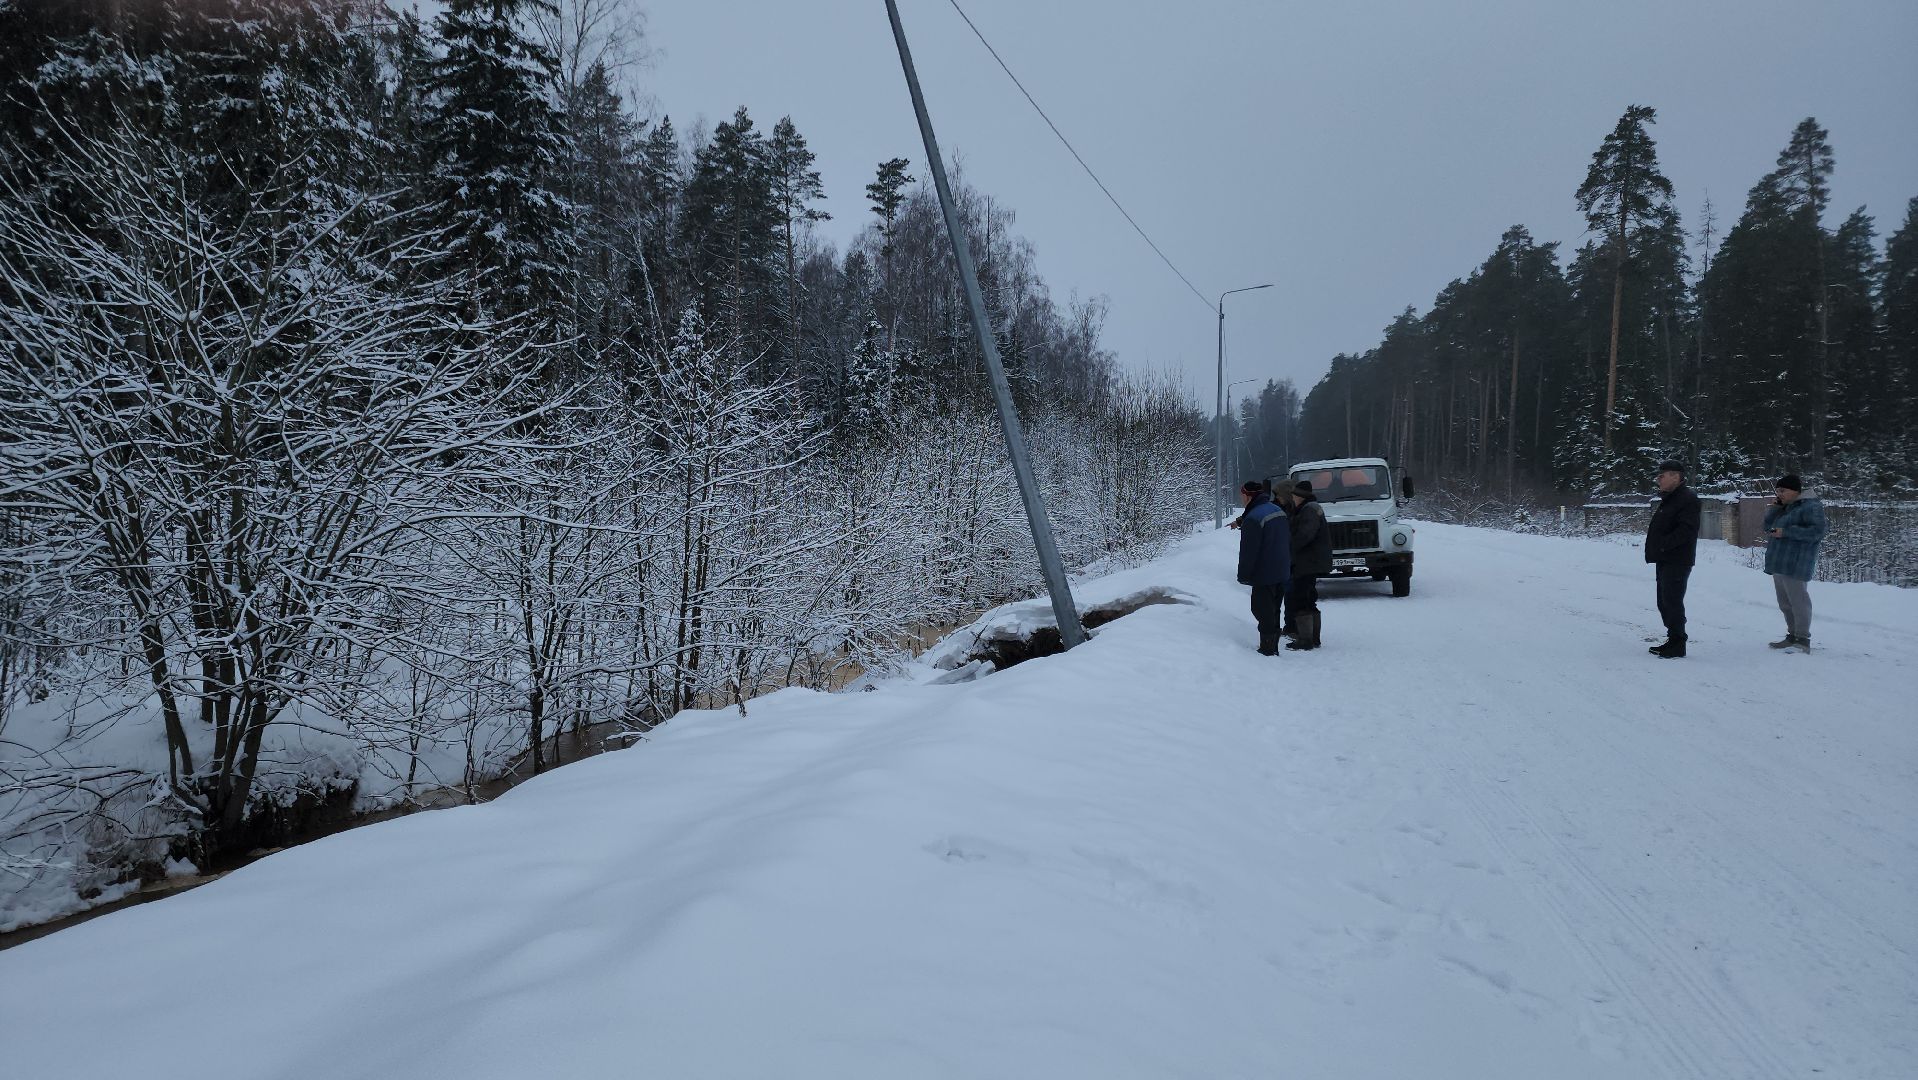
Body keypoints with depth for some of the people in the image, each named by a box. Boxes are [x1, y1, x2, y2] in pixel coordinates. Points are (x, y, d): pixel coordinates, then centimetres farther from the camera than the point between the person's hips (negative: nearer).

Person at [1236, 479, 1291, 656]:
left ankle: (1267, 650, -3)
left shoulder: (1253, 518, -20)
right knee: (1273, 611, 17)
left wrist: (1244, 575, -12)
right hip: (1281, 573, 9)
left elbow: (1248, 552, -20)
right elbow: (1289, 542, 18)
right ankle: (1273, 648, 23)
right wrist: (1288, 566, 24)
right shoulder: (1278, 512, 11)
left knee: (1263, 611, -3)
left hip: (1264, 575, -9)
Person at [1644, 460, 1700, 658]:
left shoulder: (1687, 499, -14)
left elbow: (1686, 530, -24)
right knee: (1664, 601, 15)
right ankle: (1673, 640, 24)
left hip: (1677, 562, -11)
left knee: (1672, 601, -8)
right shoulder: (1669, 499, 19)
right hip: (1665, 560, 11)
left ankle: (1677, 644, -2)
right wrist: (1652, 531, 9)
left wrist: (1662, 543, -23)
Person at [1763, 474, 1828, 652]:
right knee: (1785, 603, 13)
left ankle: (1803, 640, -6)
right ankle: (1793, 636, 21)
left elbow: (1817, 531, -19)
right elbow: (1767, 527, 19)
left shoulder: (1810, 506, -9)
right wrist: (1775, 508, 6)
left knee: (1798, 601, -8)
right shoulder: (1785, 507, 19)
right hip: (1779, 563, 10)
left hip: (1795, 564, -10)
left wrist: (1786, 532, -21)